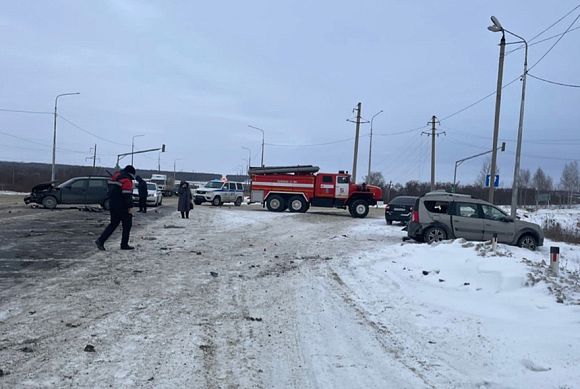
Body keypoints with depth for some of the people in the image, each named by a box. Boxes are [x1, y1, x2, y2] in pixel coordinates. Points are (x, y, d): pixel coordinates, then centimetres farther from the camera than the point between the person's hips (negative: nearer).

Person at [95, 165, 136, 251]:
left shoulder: (114, 177, 15)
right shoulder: (127, 180, -14)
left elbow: (110, 191, 21)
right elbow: (127, 195, -20)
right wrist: (130, 207, -18)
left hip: (112, 205, 8)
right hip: (122, 207, -8)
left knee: (113, 224, 16)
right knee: (127, 225, 5)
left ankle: (100, 240, 5)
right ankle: (124, 244, 9)